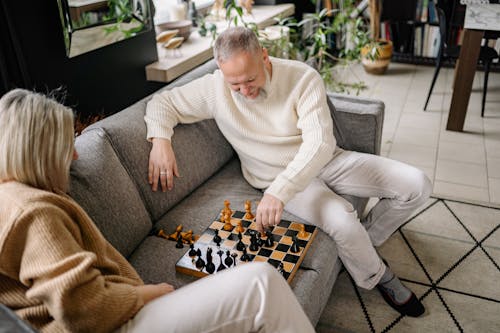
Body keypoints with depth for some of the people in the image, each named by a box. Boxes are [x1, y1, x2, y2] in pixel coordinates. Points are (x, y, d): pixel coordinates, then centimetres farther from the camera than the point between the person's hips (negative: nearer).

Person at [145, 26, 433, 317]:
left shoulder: (303, 78, -17)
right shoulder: (214, 88, -10)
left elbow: (320, 142, -27)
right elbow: (162, 102, 2)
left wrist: (279, 191, -38)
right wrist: (160, 140, -21)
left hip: (323, 160, 2)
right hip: (276, 178, -1)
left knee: (417, 185, -9)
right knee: (341, 219, -31)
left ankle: (367, 238, 15)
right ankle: (379, 278, 2)